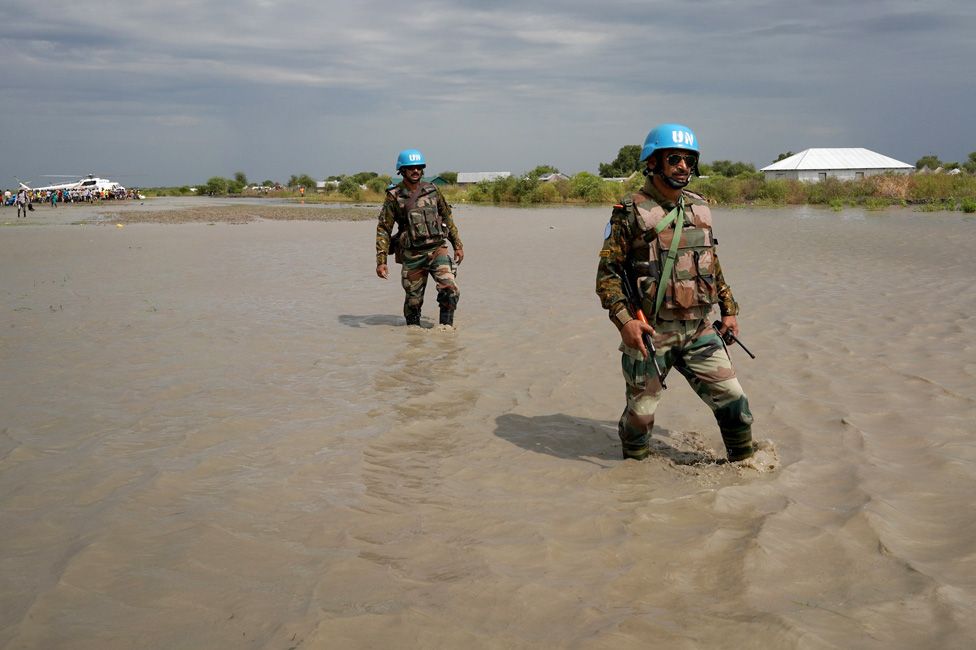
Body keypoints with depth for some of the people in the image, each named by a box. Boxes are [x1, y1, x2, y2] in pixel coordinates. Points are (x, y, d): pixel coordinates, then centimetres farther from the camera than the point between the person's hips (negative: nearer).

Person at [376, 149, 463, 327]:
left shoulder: (432, 191, 7)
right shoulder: (394, 197, -2)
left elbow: (447, 218, 18)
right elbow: (383, 230, -3)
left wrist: (458, 245, 15)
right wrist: (381, 261, -10)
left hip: (437, 250, 2)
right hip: (412, 256, -2)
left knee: (450, 290, -16)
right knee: (413, 300, 6)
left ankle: (446, 327, 0)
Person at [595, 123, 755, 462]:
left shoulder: (700, 209, 10)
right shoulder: (630, 214, -8)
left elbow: (713, 266, 21)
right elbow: (607, 272, -10)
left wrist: (729, 309, 16)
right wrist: (624, 319, -20)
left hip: (699, 330, 5)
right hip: (649, 333, -4)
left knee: (733, 401, 0)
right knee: (641, 412, 7)